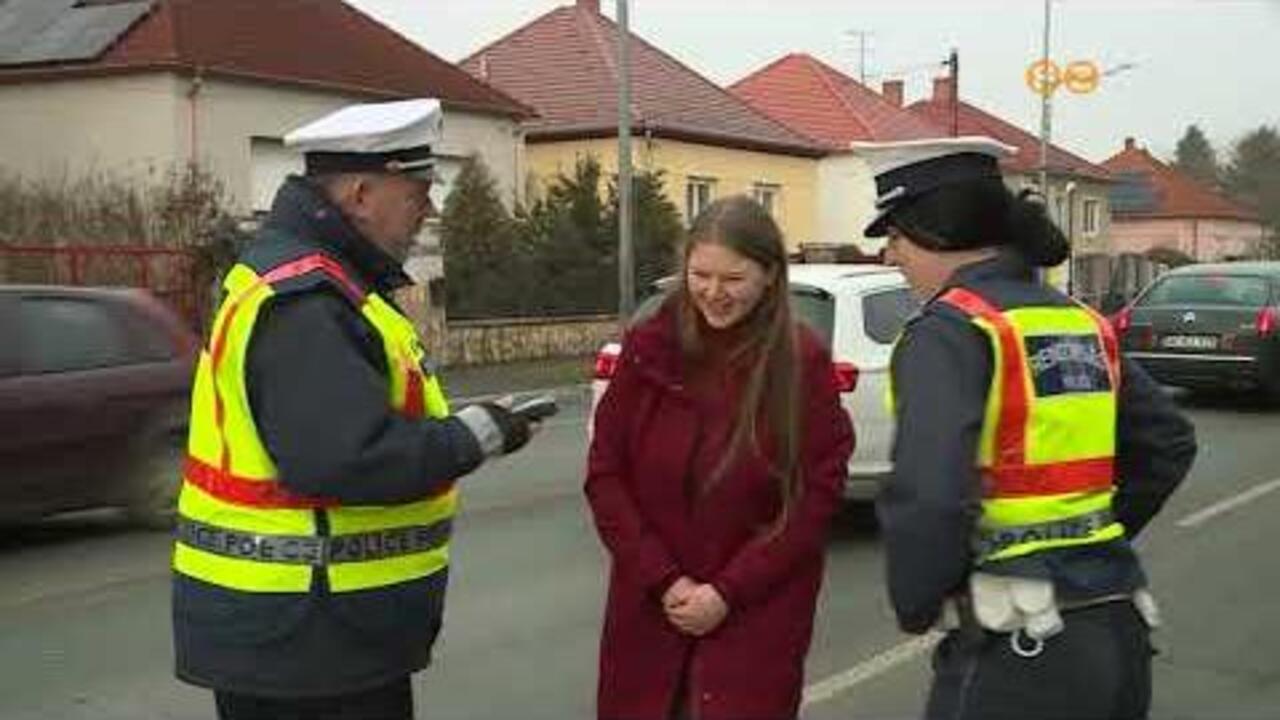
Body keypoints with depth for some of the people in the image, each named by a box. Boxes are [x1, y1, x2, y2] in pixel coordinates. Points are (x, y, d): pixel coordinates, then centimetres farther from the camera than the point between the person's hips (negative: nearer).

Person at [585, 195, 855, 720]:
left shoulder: (804, 363, -8)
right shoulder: (648, 349, -2)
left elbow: (817, 494, -8)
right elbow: (604, 473, 1)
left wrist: (728, 592, -11)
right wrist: (662, 580, -8)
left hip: (758, 614, -2)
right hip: (648, 606, 3)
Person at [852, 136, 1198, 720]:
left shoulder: (951, 330, -13)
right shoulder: (1082, 323, 10)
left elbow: (926, 499, -25)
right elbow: (1168, 444, 19)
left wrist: (915, 607, -8)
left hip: (1017, 651, -7)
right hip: (1117, 630, 8)